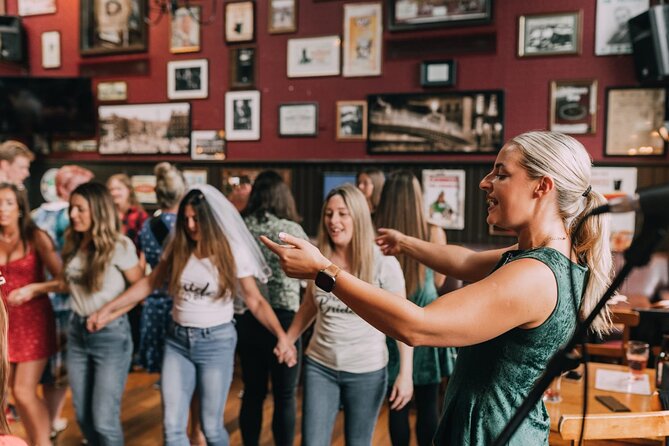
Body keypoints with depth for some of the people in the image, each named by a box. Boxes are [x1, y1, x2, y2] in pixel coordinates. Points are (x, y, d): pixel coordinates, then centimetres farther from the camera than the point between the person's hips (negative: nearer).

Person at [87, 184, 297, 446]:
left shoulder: (233, 253, -10)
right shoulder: (177, 248, 0)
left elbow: (255, 301, -11)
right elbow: (149, 284, 10)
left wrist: (281, 335, -25)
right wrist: (108, 309, 7)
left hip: (217, 341, -3)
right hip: (177, 340, 3)